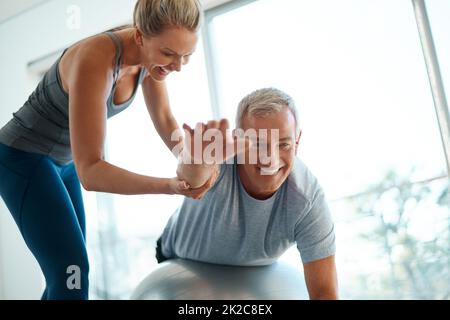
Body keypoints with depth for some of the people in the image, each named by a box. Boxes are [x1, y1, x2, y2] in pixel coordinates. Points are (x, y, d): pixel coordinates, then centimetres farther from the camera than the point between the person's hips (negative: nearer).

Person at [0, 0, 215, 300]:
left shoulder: (152, 53, -13)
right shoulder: (95, 62, -36)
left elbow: (165, 120, 0)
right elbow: (89, 171, -37)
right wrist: (169, 185, -49)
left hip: (62, 160, 8)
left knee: (66, 271, 13)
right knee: (72, 273, -16)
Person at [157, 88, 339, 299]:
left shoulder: (307, 200, -31)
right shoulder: (218, 157, -38)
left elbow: (325, 292, -28)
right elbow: (191, 177, -63)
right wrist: (196, 169, -86)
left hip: (252, 274, 1)